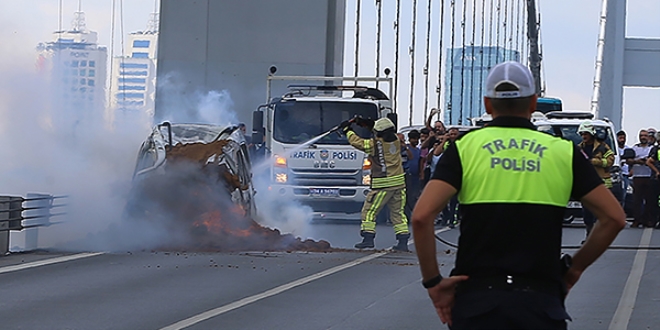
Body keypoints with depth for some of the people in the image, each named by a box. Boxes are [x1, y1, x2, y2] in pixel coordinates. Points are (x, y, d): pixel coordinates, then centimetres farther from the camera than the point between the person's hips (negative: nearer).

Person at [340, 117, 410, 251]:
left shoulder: (375, 144, -9)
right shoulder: (396, 140, 6)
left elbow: (356, 142, 0)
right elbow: (385, 134, 27)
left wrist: (347, 130, 17)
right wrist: (367, 124, 27)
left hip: (383, 185, -6)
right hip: (399, 182, 6)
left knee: (369, 211, 4)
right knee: (398, 212, 10)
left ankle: (368, 238, -4)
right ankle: (403, 241, 5)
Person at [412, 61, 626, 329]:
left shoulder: (465, 148, 3)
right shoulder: (563, 152, 7)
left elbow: (421, 216, -10)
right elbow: (614, 218, 5)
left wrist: (433, 281, -1)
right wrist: (574, 269, 13)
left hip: (477, 297, 0)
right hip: (541, 301, 1)